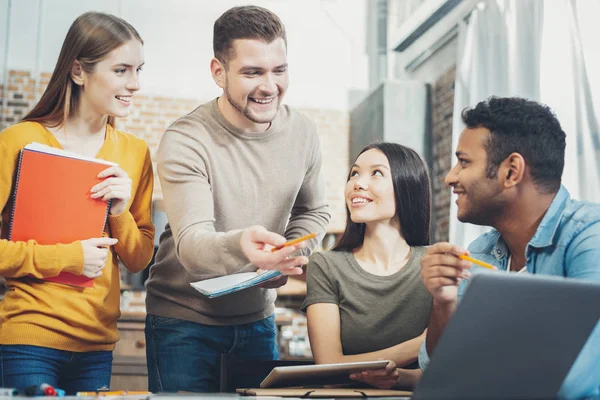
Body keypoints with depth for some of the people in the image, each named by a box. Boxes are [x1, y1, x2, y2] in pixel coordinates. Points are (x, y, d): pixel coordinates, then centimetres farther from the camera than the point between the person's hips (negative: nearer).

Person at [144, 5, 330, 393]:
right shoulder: (185, 141, -20)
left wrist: (287, 259, -9)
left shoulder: (303, 133, -4)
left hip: (258, 316, 5)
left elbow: (314, 212, 11)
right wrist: (240, 246, -51)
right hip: (184, 319, -4)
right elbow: (191, 247, -29)